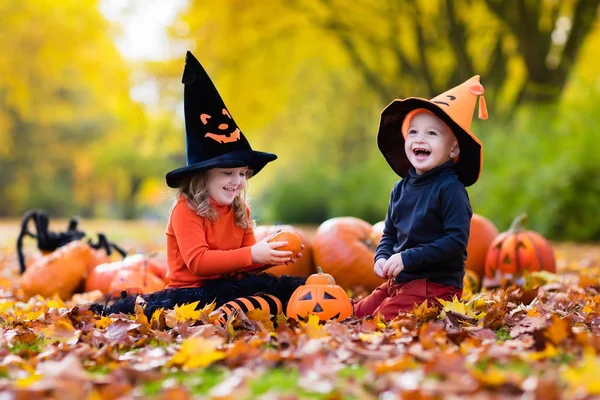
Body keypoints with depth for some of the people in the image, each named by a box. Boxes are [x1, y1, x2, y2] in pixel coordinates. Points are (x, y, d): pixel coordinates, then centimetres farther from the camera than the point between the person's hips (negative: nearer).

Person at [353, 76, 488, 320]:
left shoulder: (450, 189, -13)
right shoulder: (401, 188, 9)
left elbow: (457, 240, -20)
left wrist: (407, 258, -21)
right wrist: (382, 257, -3)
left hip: (436, 284, -8)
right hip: (398, 281, 8)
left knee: (383, 319, -22)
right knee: (357, 314, 5)